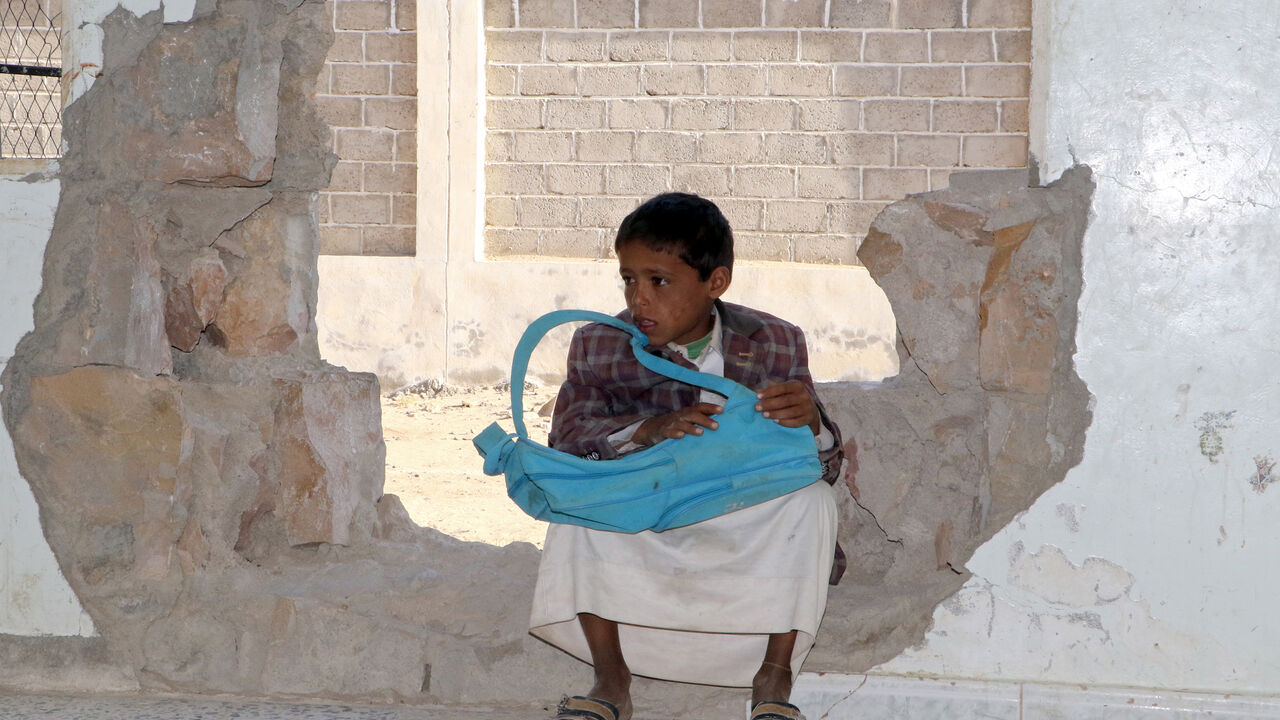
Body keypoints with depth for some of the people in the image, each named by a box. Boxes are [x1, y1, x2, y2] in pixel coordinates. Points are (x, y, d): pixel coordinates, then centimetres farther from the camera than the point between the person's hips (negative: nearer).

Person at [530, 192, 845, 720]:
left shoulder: (774, 345, -6)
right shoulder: (598, 347, -6)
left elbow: (826, 467, -8)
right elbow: (565, 443, -18)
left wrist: (809, 422, -33)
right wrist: (646, 431, -36)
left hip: (745, 536, 0)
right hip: (641, 536, 0)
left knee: (811, 499, -26)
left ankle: (774, 677, -20)